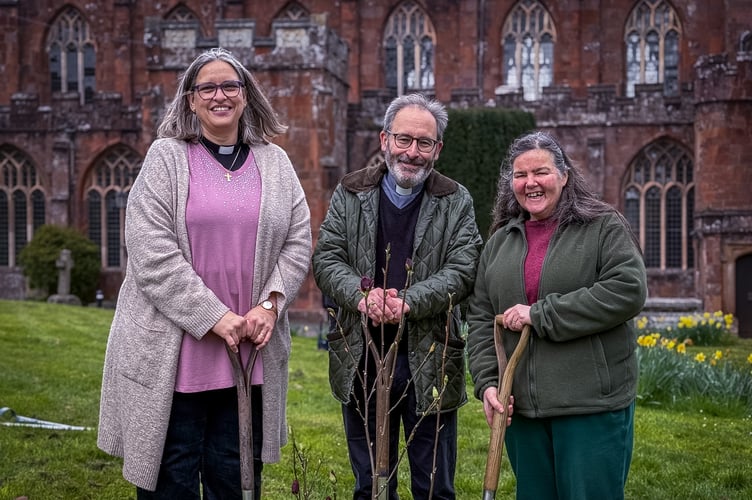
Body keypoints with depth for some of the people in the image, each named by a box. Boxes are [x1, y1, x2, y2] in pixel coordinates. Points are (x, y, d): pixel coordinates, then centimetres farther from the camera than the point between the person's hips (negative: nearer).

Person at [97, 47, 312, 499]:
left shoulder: (274, 162, 10)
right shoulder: (166, 158, -2)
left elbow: (298, 241, 8)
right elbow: (152, 253, -11)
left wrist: (270, 305, -8)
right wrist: (215, 318, -15)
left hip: (250, 349, 3)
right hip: (173, 351, -3)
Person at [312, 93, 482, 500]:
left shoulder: (456, 202, 3)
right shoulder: (350, 193, 6)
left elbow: (463, 270, -9)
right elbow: (326, 259, -2)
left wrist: (408, 302, -24)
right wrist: (361, 296, -22)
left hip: (430, 363, -1)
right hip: (361, 362, 1)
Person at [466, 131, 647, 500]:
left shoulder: (603, 227, -1)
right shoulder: (500, 241, 13)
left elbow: (628, 290, -17)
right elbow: (480, 319, 12)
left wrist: (540, 315, -17)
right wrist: (487, 382, -3)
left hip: (593, 406, -5)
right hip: (521, 406, 5)